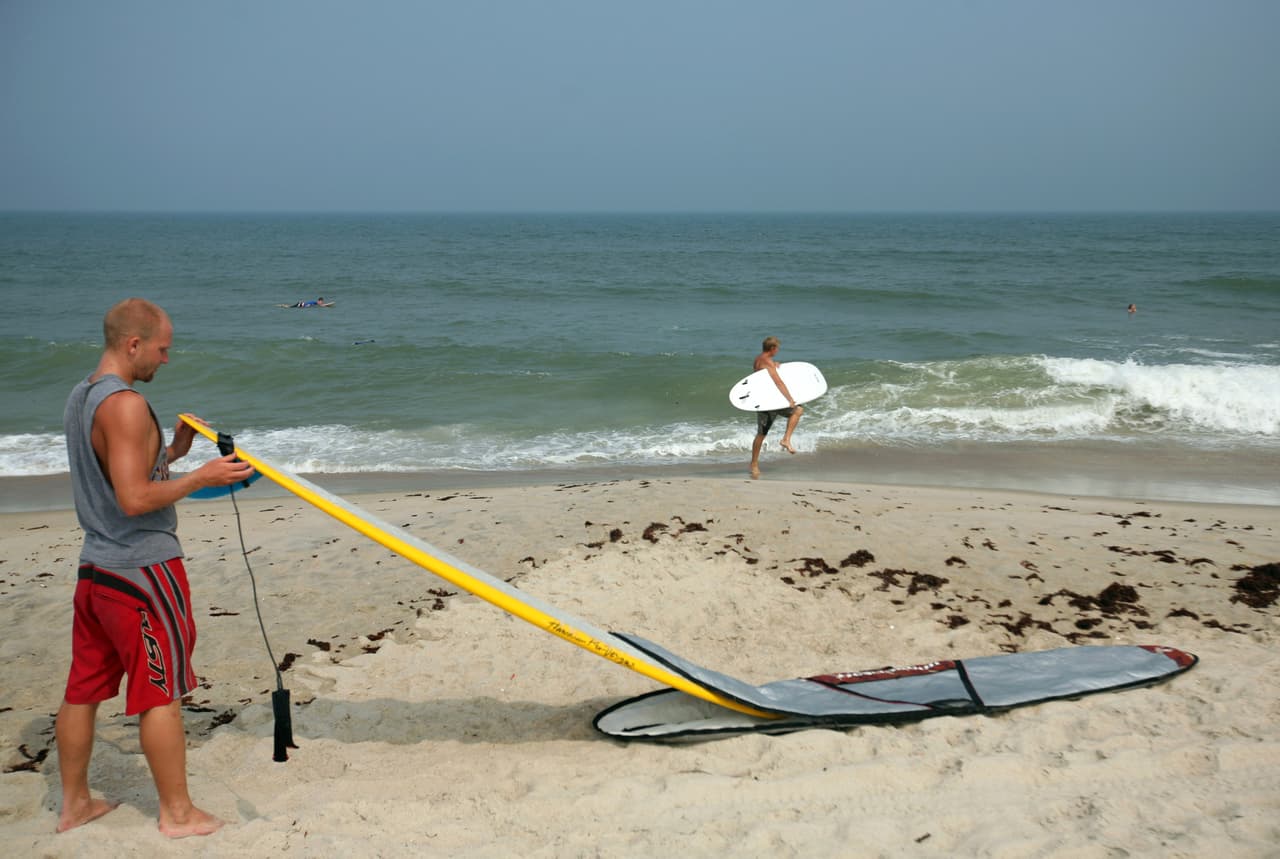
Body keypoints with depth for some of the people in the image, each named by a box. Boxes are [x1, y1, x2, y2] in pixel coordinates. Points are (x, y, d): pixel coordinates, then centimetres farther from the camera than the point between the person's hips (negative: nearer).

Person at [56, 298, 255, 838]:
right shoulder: (126, 405, -20)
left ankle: (74, 803, 28)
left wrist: (169, 453, 10)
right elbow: (135, 499, -24)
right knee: (161, 694, 2)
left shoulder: (80, 398, 10)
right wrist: (201, 477, -16)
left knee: (83, 690, 16)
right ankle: (178, 812, 13)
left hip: (95, 568, 9)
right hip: (142, 570, -9)